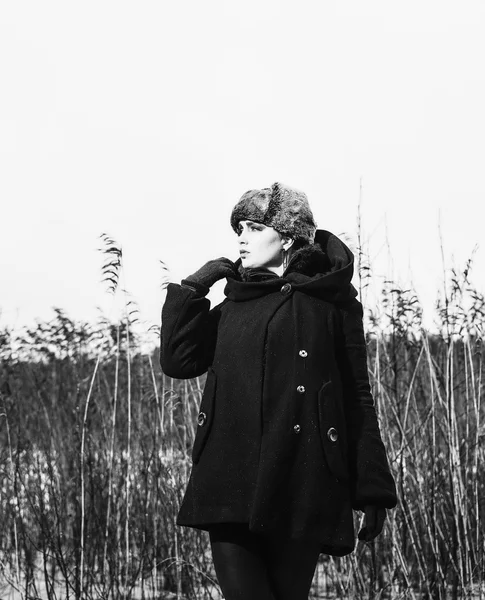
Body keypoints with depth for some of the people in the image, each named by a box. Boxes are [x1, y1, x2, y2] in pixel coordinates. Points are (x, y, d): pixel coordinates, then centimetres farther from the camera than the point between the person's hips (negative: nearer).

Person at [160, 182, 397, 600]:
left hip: (300, 488, -3)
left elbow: (357, 399, 4)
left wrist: (373, 491, 1)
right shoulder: (232, 307, 21)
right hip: (230, 483, 3)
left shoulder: (330, 301, 7)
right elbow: (178, 360, 10)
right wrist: (192, 289, 9)